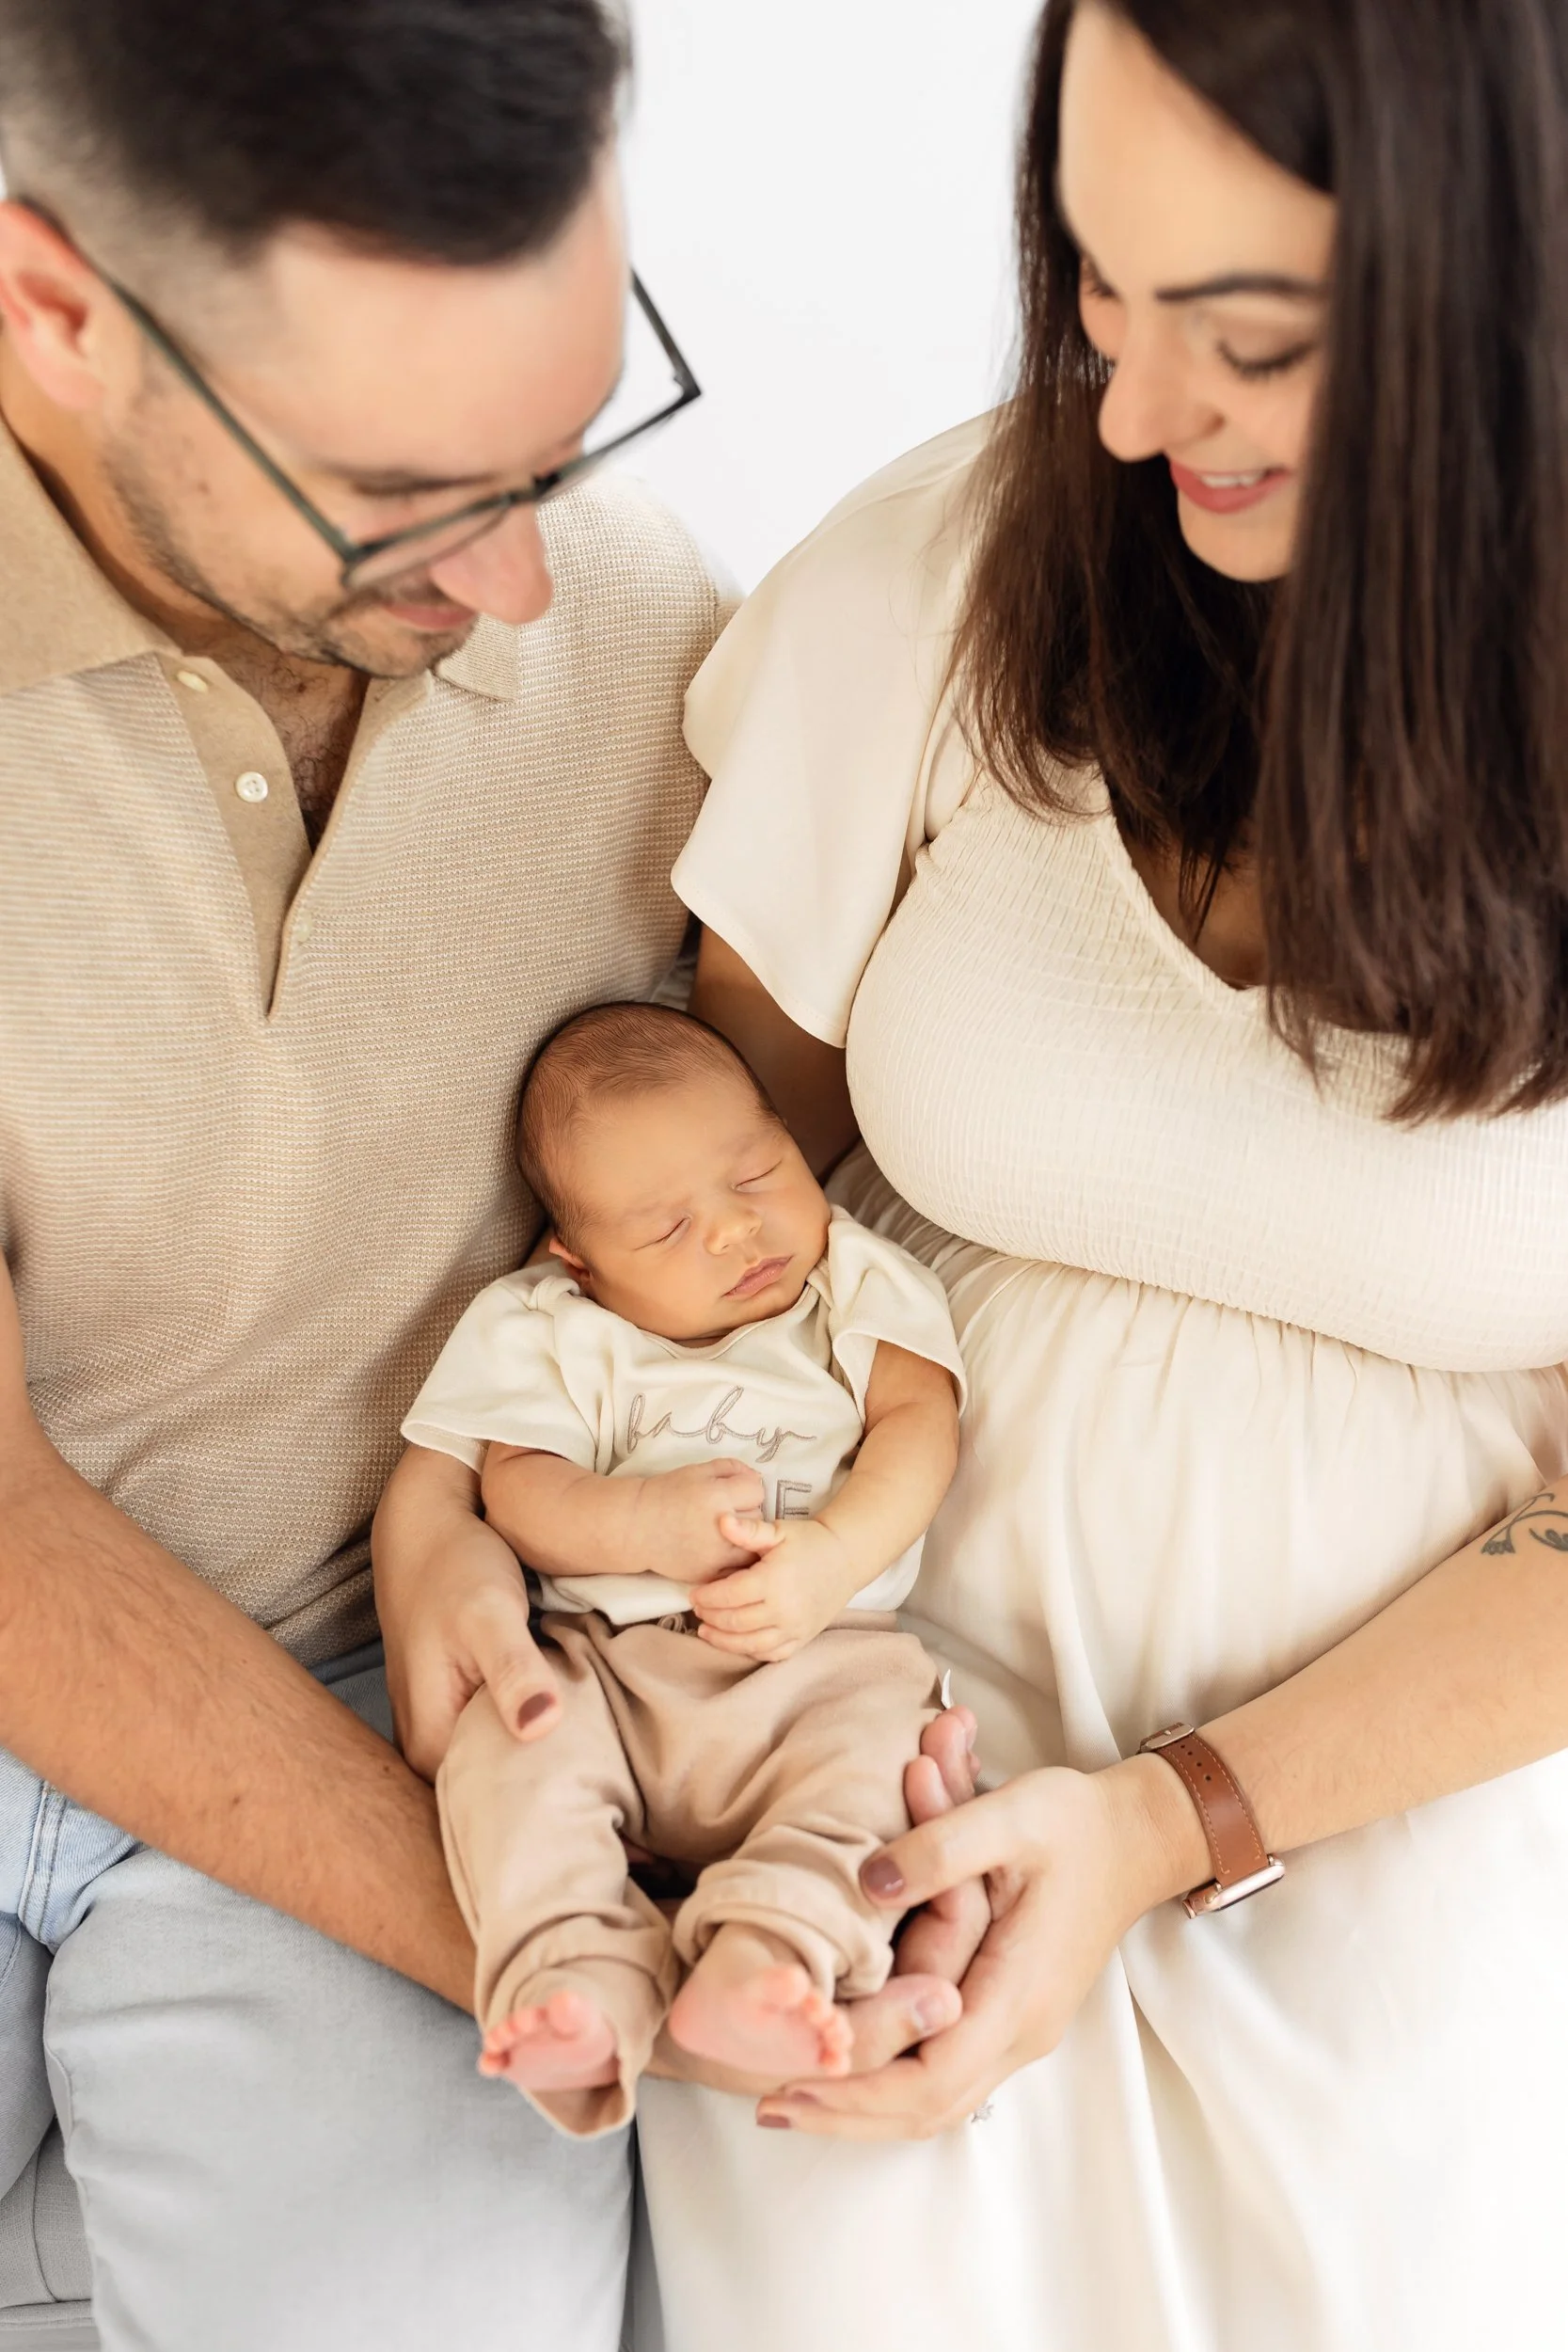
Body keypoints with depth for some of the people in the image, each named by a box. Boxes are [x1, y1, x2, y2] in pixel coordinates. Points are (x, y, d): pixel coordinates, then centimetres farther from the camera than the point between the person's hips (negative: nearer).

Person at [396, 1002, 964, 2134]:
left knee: (877, 1742, -31)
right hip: (606, 1660, 1)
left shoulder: (859, 1287, 12)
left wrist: (834, 1554, -19)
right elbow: (517, 1489, -1)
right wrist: (650, 1522, -21)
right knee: (505, 1750, -26)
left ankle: (760, 1962, -41)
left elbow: (921, 1420, 0)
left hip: (821, 1653, -1)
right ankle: (582, 1989, -32)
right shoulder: (551, 1334, 11)